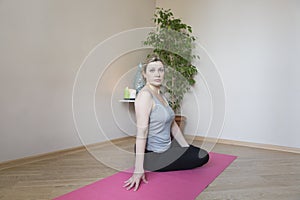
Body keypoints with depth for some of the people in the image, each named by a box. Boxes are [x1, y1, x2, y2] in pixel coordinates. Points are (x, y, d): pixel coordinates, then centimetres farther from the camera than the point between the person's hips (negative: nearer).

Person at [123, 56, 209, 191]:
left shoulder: (160, 95, 8)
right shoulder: (145, 95, -21)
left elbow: (173, 125, 10)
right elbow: (141, 132, -28)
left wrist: (187, 147, 11)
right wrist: (138, 170, -29)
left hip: (166, 146, 10)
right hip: (153, 154, -10)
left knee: (203, 155, 25)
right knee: (202, 157, -1)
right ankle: (157, 168, 5)